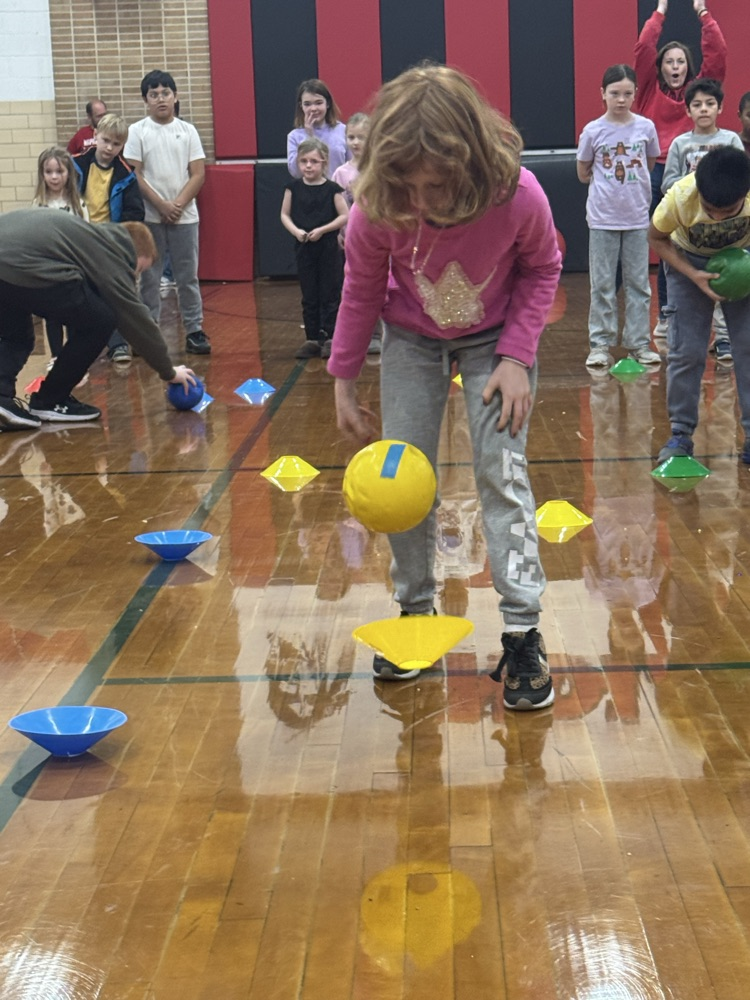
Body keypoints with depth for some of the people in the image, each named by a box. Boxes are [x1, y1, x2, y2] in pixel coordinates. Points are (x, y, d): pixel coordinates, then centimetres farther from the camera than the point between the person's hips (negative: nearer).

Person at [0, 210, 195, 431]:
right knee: (100, 321, 8)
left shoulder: (95, 238, 35)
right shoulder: (111, 255, 11)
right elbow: (136, 319, 13)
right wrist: (168, 372, 22)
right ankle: (50, 402, 16)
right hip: (22, 266, -9)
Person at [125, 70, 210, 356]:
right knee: (149, 278, 2)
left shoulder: (187, 130, 6)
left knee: (188, 277, 5)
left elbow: (198, 174, 2)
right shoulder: (137, 132, 1)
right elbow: (134, 174, -5)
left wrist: (179, 204, -10)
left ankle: (194, 330, 10)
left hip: (185, 216, 1)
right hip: (149, 217, -1)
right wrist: (162, 205, -12)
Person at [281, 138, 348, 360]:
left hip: (328, 249, -3)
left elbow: (345, 216, -6)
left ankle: (331, 338, 9)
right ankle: (313, 339, 15)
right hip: (304, 249, 3)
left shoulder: (332, 189, -5)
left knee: (330, 294, 2)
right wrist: (295, 231, -12)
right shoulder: (293, 188, 2)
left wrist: (323, 229, -15)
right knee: (309, 296, 8)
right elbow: (285, 214, 6)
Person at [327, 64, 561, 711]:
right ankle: (415, 611, 21)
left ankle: (523, 632, -2)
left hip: (495, 339, -2)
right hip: (412, 339, 2)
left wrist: (516, 356, -21)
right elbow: (362, 291, -10)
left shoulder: (518, 195, -33)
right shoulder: (376, 209, -29)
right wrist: (344, 382, -6)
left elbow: (542, 269, -12)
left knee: (502, 471, -10)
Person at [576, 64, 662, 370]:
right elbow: (583, 174, 4)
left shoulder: (645, 127, 0)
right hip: (603, 218, -1)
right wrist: (607, 183, 1)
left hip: (637, 218, 1)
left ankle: (638, 342, 14)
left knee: (638, 283, 7)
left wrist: (630, 181, 5)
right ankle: (600, 344, 9)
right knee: (602, 284, 3)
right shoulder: (593, 131, -4)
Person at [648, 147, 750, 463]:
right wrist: (694, 276, -25)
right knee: (686, 351, -4)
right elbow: (657, 239, -14)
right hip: (688, 262, -1)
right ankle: (681, 434, 8)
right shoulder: (680, 198, -35)